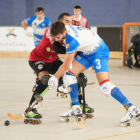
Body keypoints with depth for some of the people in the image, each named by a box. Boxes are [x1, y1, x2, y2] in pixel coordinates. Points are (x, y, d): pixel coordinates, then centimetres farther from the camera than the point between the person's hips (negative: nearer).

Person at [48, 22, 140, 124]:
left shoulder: (71, 40, -32)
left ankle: (132, 109, -17)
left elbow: (66, 66, -24)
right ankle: (76, 109, 10)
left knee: (105, 86, -21)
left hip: (99, 51, -9)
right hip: (87, 51, 9)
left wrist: (54, 78, -11)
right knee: (69, 76, -1)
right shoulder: (63, 28, -10)